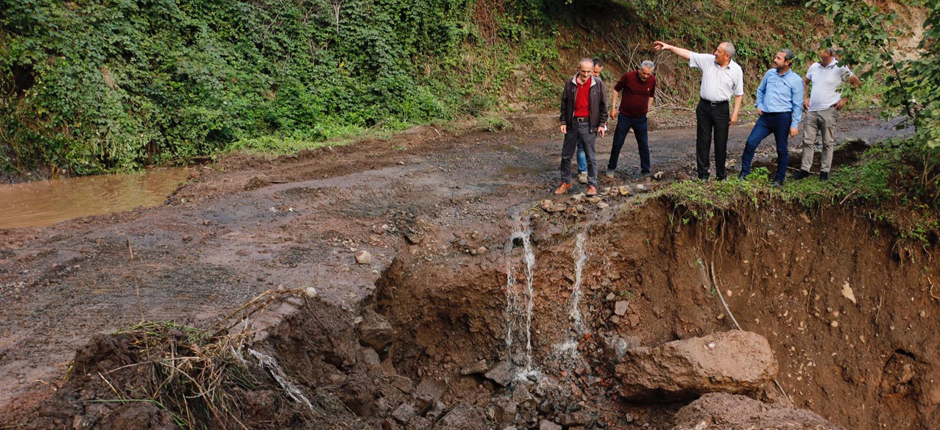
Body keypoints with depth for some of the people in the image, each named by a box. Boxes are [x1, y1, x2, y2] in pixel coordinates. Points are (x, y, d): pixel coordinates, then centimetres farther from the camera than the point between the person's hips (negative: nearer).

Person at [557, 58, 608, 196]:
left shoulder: (598, 84, -2)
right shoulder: (570, 83, 0)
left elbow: (603, 105, 3)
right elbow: (564, 103, 6)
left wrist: (602, 124, 0)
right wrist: (563, 121, 2)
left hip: (589, 125, -2)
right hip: (572, 123, 2)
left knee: (591, 156, 3)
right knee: (566, 155, 9)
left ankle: (592, 185, 12)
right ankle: (565, 182, 23)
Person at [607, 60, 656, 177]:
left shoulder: (652, 80, -5)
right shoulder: (628, 76, -15)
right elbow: (617, 89, -1)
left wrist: (647, 109, 10)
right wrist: (613, 107, -4)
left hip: (641, 118, 2)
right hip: (625, 116, -2)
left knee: (644, 145, 5)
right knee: (617, 143, 5)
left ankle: (645, 171, 16)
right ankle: (611, 168, 22)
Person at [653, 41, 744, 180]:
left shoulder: (736, 70, -4)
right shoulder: (707, 60, -2)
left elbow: (739, 94, 1)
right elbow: (688, 54, -2)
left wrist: (735, 113, -4)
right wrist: (669, 47, -9)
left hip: (721, 109, -2)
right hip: (704, 107, 2)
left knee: (721, 143, 4)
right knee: (703, 141, 4)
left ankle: (721, 176, 18)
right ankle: (703, 175, 13)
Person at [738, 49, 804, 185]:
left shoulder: (796, 80, -6)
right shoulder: (770, 73, 7)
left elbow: (798, 105, -5)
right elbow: (760, 90, 24)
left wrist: (795, 125, -8)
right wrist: (759, 105, 10)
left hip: (782, 118, -4)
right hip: (765, 116, 4)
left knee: (782, 150, 6)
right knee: (751, 143, -4)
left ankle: (779, 179, 18)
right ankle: (744, 173, 7)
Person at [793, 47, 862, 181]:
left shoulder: (840, 68, -6)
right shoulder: (814, 67, 8)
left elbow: (857, 83, 0)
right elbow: (805, 82, 25)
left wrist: (844, 100, -6)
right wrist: (805, 98, 12)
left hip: (829, 111, -4)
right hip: (812, 110, 4)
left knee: (828, 143, 3)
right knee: (807, 141, 5)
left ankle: (824, 171, 11)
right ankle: (805, 169, 13)